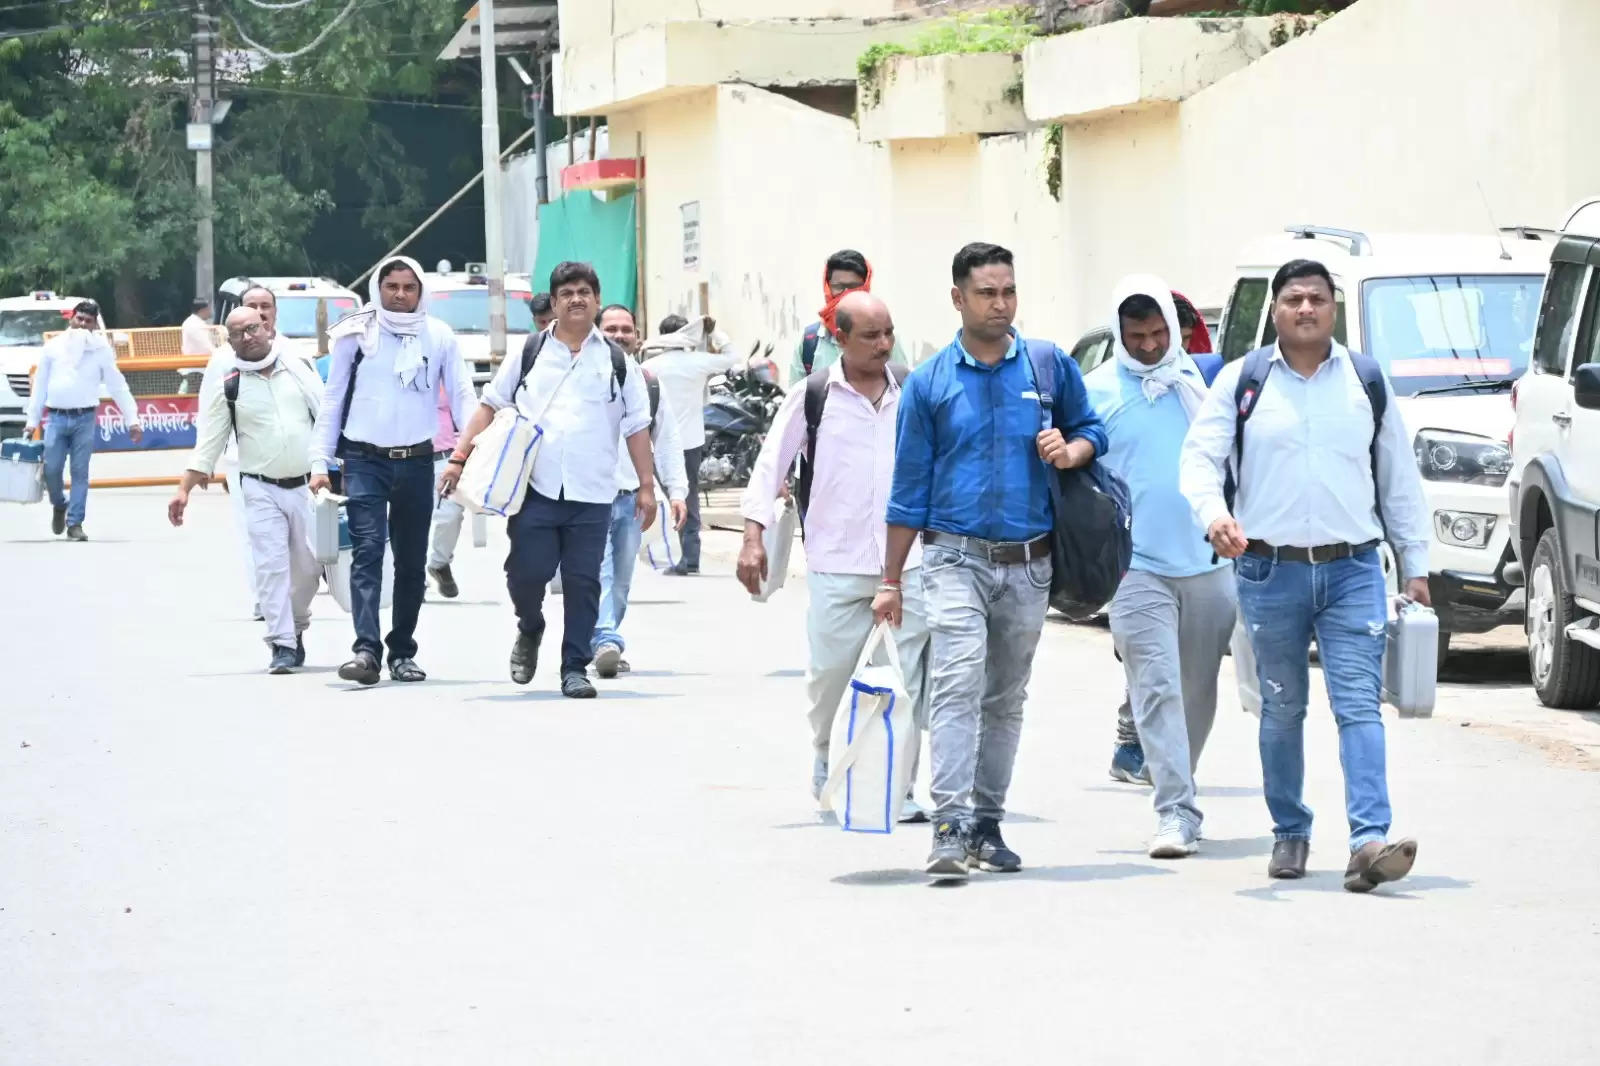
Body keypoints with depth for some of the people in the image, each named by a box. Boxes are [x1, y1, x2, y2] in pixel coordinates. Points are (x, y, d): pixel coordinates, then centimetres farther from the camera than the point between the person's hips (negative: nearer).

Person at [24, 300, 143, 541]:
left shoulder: (100, 350, 5)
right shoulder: (54, 347, 8)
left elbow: (118, 386, 5)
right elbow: (40, 385, 12)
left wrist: (132, 419, -1)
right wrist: (32, 420, 9)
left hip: (84, 419, -1)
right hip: (57, 418, 1)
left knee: (80, 472, -3)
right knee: (51, 469, -3)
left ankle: (75, 524, 3)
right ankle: (59, 505, 27)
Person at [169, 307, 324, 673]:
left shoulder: (299, 369, 5)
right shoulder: (228, 388, 1)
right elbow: (208, 445, 1)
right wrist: (184, 490, -8)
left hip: (306, 486, 2)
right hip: (261, 489, -2)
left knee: (308, 566, 6)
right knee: (271, 565, -11)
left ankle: (295, 628, 29)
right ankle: (282, 644, -7)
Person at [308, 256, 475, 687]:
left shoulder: (439, 336, 3)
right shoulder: (356, 334, 0)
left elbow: (462, 396, 2)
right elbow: (332, 401, 4)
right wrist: (320, 461, 0)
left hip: (416, 461, 2)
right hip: (364, 461, -2)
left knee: (412, 561, 9)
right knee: (368, 550, -15)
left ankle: (402, 651, 20)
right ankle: (366, 649, -23)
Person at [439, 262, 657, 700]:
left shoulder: (617, 363, 10)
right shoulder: (530, 353, 9)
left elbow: (636, 427, 10)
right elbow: (489, 406, 10)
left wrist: (646, 486, 4)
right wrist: (459, 458, 1)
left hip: (591, 494, 0)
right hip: (534, 488, 0)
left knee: (583, 582, -1)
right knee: (526, 572, -6)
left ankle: (575, 668, 8)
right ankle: (530, 630, 25)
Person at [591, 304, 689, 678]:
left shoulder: (649, 385, 11)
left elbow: (667, 440, 15)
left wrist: (676, 490, 7)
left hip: (632, 496, 5)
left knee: (621, 580, 9)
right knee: (599, 570, -19)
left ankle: (606, 643, 20)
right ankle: (606, 641, -30)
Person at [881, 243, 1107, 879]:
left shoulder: (1050, 366, 5)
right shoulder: (929, 383, 1)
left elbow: (1091, 430, 18)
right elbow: (909, 487, 5)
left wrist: (1070, 452, -7)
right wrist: (891, 581, 5)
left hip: (1028, 564, 3)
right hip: (955, 557, -3)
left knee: (1006, 699, 10)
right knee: (958, 686, -18)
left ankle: (988, 824, 19)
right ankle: (951, 826, -24)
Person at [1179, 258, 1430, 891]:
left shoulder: (1368, 382, 9)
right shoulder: (1242, 381, 4)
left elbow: (1399, 478, 14)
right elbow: (1199, 457, -2)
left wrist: (1415, 565, 12)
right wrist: (1212, 513, -23)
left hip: (1352, 570, 0)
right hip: (1270, 571, 0)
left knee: (1360, 705, -11)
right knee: (1282, 709, 8)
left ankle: (1368, 841, -21)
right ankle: (1290, 833, 22)